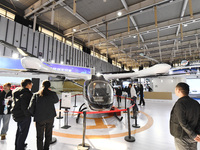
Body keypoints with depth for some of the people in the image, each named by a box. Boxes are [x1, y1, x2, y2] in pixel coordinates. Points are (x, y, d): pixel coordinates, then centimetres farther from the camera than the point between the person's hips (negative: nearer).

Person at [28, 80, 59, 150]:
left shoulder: (36, 95, -7)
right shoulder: (53, 94, -8)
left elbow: (31, 108, -10)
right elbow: (56, 101, 12)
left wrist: (34, 115, 9)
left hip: (39, 118, -1)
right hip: (50, 117, 1)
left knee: (39, 136, 16)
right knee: (48, 134, 22)